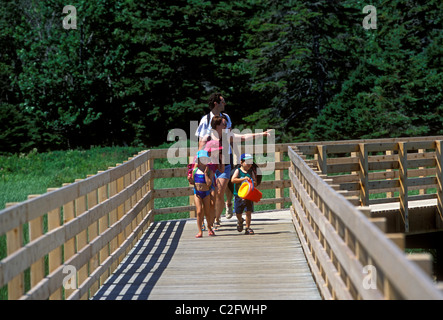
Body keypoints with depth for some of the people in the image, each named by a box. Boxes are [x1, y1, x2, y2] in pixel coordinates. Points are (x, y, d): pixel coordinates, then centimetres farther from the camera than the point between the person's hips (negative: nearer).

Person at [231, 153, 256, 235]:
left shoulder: (251, 172, 9)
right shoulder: (238, 171, -1)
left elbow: (255, 183, 9)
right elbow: (233, 180, -15)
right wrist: (243, 179, -20)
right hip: (238, 195, -2)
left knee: (248, 212, -5)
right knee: (238, 213, 8)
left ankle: (248, 228, 3)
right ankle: (240, 221, 40)